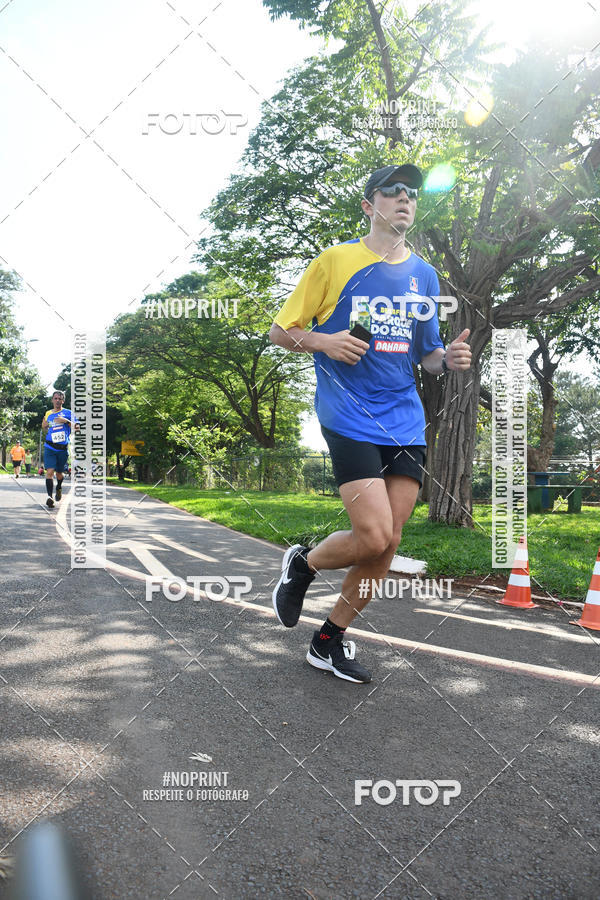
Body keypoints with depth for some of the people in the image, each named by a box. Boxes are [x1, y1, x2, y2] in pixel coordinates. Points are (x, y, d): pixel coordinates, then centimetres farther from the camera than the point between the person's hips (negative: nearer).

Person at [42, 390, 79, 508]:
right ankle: (49, 496, -18)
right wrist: (44, 425, 3)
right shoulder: (48, 413, 12)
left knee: (59, 472, 13)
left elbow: (77, 427, -3)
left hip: (63, 448, -1)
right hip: (50, 447, 1)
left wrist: (67, 421, -18)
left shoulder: (68, 413, 3)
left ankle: (59, 488, 44)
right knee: (50, 471, -15)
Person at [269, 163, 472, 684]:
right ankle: (301, 565, 18)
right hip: (350, 420, -5)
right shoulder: (336, 260, 2)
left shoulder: (425, 275, 16)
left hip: (406, 423, 6)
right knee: (373, 537, -15)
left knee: (388, 543, 4)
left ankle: (331, 640, 23)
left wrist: (447, 359, -1)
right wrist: (323, 341, -16)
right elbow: (280, 331, 4)